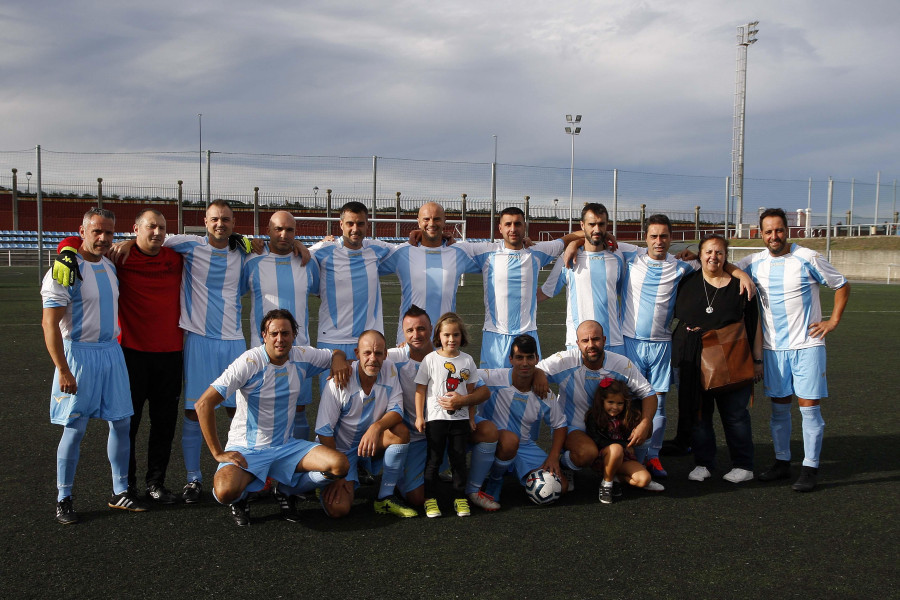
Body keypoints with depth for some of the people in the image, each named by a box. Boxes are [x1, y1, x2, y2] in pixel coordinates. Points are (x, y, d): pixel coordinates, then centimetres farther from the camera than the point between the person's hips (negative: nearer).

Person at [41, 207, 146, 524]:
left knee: (121, 423, 8)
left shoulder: (110, 266, 10)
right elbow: (49, 323, -15)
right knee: (74, 429, 0)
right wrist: (63, 370, -19)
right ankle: (63, 499, 13)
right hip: (79, 354, -6)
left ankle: (120, 492, 20)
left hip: (112, 352, 7)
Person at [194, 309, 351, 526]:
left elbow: (336, 354, 18)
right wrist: (218, 453, -19)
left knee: (340, 465, -18)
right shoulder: (249, 362, -18)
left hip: (286, 446, 4)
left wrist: (338, 359, -8)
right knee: (225, 492, -35)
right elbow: (203, 404, -20)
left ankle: (288, 491, 11)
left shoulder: (303, 357, -3)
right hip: (246, 449, -4)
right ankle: (240, 499, 7)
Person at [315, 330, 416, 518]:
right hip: (341, 449, -4)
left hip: (372, 441, 4)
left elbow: (396, 411, -11)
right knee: (337, 509, -21)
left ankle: (385, 498, -13)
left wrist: (377, 427, -34)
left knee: (401, 431, -27)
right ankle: (327, 485, 17)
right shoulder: (340, 382, -21)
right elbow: (324, 432, -18)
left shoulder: (389, 370, -10)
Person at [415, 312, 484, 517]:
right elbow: (420, 389, -2)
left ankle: (460, 498, 16)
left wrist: (471, 417, 9)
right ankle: (430, 499, 12)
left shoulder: (467, 360, 4)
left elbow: (471, 391, 10)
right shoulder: (431, 359, -4)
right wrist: (419, 416, -5)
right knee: (434, 459, 3)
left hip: (460, 418, 2)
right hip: (436, 417, -2)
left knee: (459, 458, 7)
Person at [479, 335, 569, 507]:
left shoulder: (545, 395, -3)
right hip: (494, 443, -4)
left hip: (527, 448, 4)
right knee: (510, 439, -40)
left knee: (560, 486, -10)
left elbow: (559, 426, 7)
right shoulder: (493, 379, -15)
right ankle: (495, 482, -9)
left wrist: (553, 457, -6)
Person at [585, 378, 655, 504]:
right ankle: (606, 483, -17)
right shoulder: (593, 417, -7)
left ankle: (614, 477, 2)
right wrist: (623, 445, -15)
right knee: (616, 449, -39)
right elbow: (598, 441, -13)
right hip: (602, 458, -4)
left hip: (623, 458, 4)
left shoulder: (628, 417, 7)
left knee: (644, 479, -21)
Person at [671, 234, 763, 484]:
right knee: (698, 412, 7)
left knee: (735, 413, 2)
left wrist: (757, 359, -1)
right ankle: (703, 463, 18)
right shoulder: (687, 282, 5)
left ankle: (743, 465, 14)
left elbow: (754, 324, 1)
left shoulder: (739, 285, 0)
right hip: (694, 360, 2)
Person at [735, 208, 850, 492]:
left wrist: (833, 321, -2)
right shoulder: (755, 263, 4)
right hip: (773, 347, 4)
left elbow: (842, 286, 3)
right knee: (779, 407, 10)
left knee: (809, 407, -3)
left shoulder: (808, 258, -7)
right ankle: (782, 462, 21)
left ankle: (810, 468, 4)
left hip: (807, 344, -4)